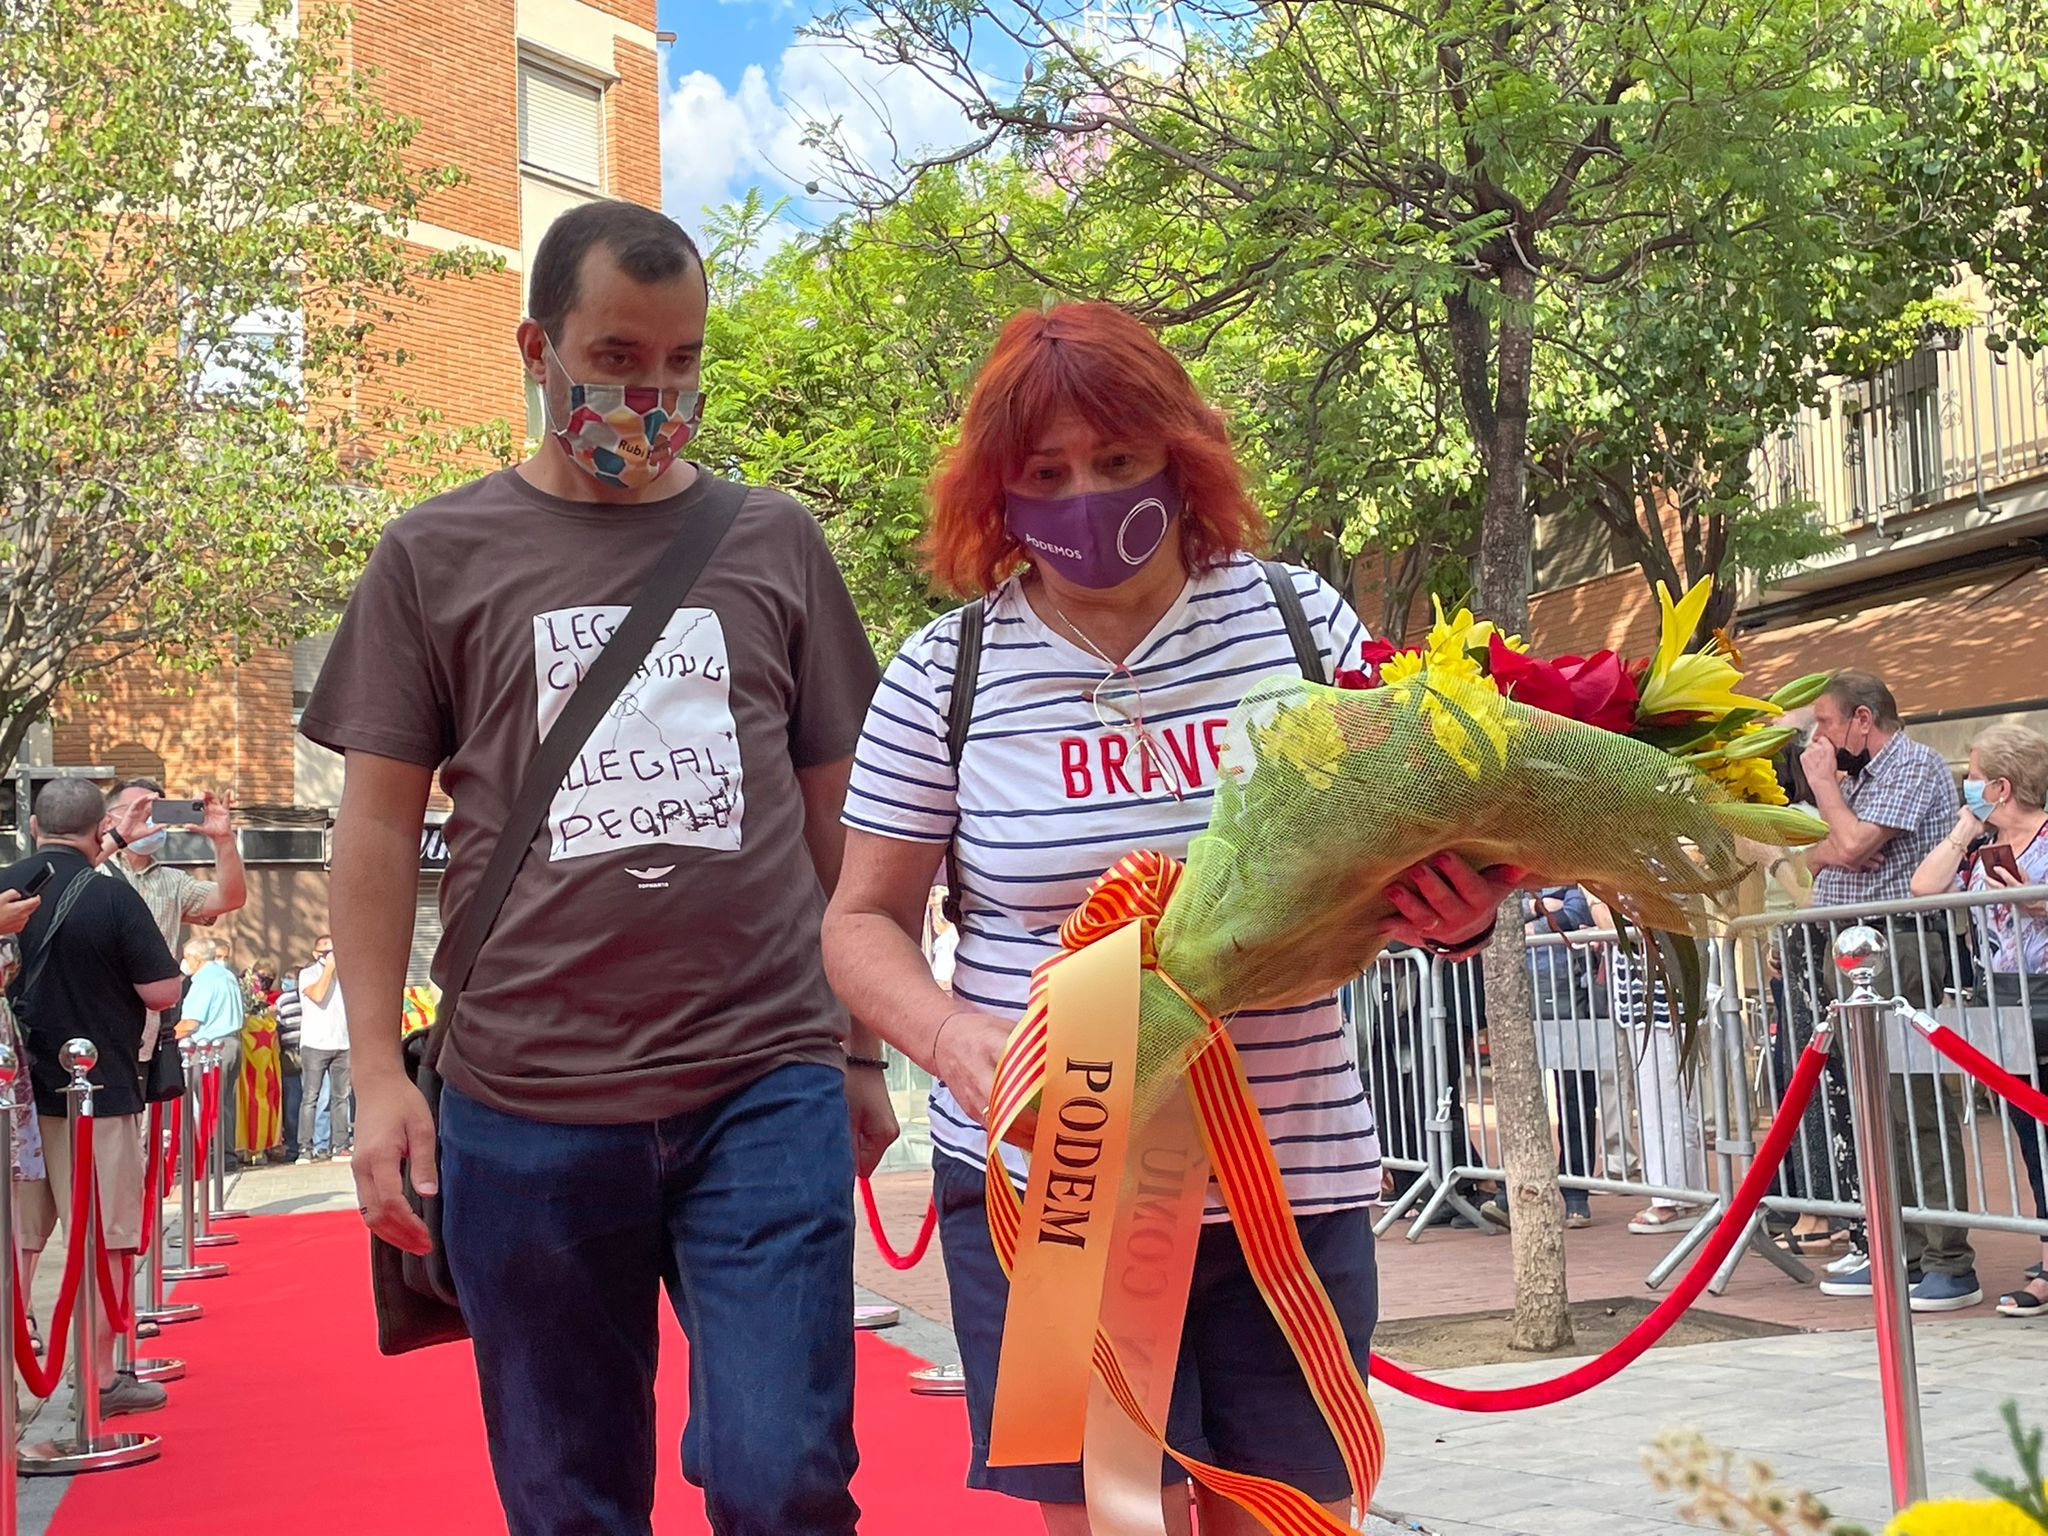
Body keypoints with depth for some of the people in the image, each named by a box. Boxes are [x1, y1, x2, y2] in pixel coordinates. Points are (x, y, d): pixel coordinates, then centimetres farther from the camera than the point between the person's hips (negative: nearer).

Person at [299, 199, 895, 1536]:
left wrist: (862, 1051, 13)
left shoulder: (776, 543, 10)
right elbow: (380, 821, 6)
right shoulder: (438, 557, 7)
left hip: (769, 1086, 0)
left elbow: (834, 812, 14)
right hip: (528, 1109, 0)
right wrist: (378, 1072, -2)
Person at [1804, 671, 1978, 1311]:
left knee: (1919, 1105, -10)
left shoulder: (1914, 765, -7)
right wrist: (1831, 850, -5)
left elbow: (1855, 843, -17)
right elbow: (1817, 852, 18)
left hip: (1899, 947, -9)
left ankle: (1950, 1265, -10)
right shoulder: (1857, 776, 22)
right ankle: (1898, 1253, 15)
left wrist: (1823, 783, -3)